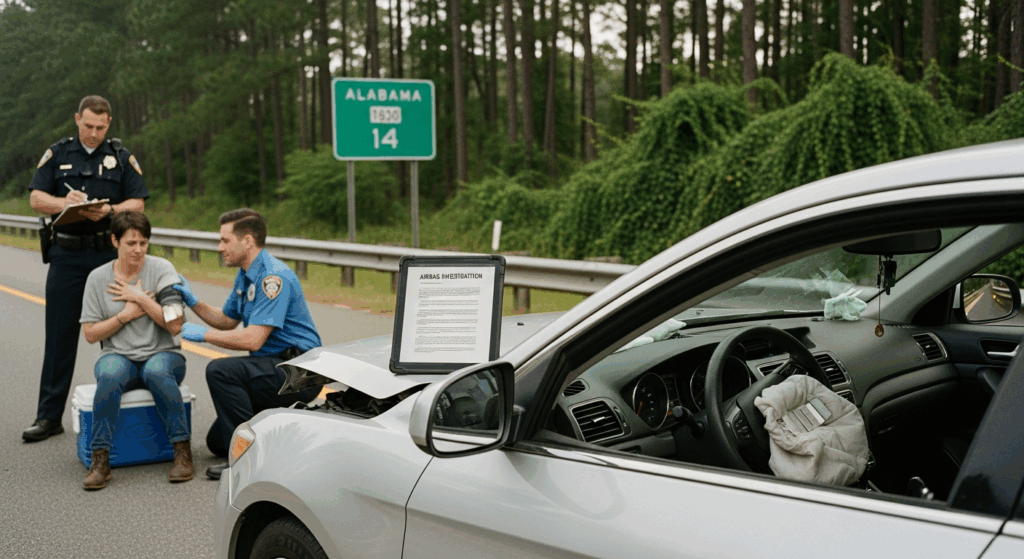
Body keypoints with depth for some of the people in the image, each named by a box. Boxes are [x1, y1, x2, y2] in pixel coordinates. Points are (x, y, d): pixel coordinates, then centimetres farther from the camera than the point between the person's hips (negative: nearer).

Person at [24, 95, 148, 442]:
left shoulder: (121, 157, 7)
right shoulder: (57, 154, 9)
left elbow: (138, 203, 2)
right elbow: (36, 198, 4)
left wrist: (109, 211, -18)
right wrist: (62, 203, -17)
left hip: (109, 254, 0)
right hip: (67, 254, 0)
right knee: (60, 335, 1)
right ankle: (49, 416, 6)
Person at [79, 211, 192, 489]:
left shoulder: (162, 269, 0)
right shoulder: (98, 278, 5)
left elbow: (175, 325, -7)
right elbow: (90, 334, 4)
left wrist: (140, 299, -10)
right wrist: (127, 314, -7)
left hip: (162, 354, -1)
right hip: (118, 355, 1)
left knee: (156, 371, -37)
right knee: (110, 375, -35)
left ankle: (182, 451, -30)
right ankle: (100, 460, -30)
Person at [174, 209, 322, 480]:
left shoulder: (273, 277, -20)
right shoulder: (245, 275, 11)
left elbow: (253, 340, -26)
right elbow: (227, 320, 25)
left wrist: (203, 334, -14)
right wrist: (193, 302, 9)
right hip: (277, 367, 10)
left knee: (220, 371, -28)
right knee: (218, 441, 9)